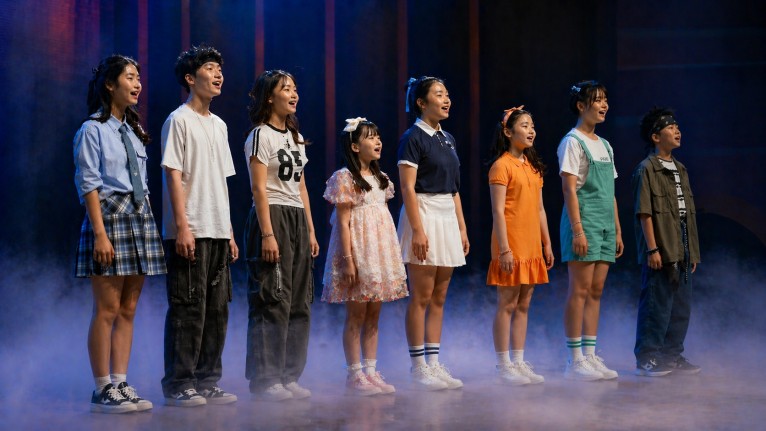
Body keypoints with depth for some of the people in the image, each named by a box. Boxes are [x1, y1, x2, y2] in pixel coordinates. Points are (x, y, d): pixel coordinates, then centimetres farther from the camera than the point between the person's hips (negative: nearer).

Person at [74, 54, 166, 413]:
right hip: (108, 216, -7)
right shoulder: (93, 129, -5)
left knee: (128, 310, 7)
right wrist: (100, 233, -18)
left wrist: (149, 224, 11)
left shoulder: (134, 131, 18)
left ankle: (120, 384, 11)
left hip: (140, 217, 7)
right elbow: (88, 184, -11)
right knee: (107, 310, -6)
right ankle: (103, 390, -2)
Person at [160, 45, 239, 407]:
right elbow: (174, 176, -11)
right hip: (190, 232, -8)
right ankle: (178, 385, -1)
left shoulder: (218, 125, 18)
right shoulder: (179, 121, -5)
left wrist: (229, 231, 15)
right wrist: (182, 227, -18)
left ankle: (207, 382, 15)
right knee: (188, 308, -7)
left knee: (217, 309, 8)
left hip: (218, 231, 8)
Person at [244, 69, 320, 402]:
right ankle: (265, 379, -3)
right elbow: (259, 188, -12)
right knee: (273, 300, -9)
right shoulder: (260, 135, -5)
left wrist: (311, 230, 15)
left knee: (299, 302, 5)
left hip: (297, 220, 8)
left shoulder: (296, 137, 18)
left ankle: (289, 376, 11)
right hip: (272, 217, -8)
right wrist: (267, 234, -19)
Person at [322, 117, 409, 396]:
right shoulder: (345, 178, -8)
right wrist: (348, 259, -17)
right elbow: (343, 221, -12)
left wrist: (392, 255, 13)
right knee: (356, 315, -3)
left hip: (380, 250, 7)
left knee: (374, 315, 8)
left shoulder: (380, 178, 14)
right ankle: (354, 374, 1)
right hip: (358, 248, -7)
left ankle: (370, 371, 12)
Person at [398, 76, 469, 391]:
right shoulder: (413, 138, -7)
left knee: (439, 297, 8)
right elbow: (408, 188, -13)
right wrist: (417, 230, -19)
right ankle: (418, 366, 0)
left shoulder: (447, 139, 15)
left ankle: (433, 362, 12)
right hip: (424, 214, -8)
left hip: (447, 217, 8)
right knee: (421, 297, -5)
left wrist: (462, 228, 14)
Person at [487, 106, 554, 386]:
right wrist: (504, 248, -18)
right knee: (507, 305, -4)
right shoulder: (502, 165, -8)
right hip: (511, 245, -7)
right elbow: (498, 211, -13)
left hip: (532, 245, 7)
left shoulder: (533, 166, 16)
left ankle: (519, 363, 15)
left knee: (523, 305, 10)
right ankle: (504, 366, 1)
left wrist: (547, 243, 14)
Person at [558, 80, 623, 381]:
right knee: (580, 291, -8)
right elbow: (569, 189, -13)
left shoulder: (604, 145, 19)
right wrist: (578, 230, -19)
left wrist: (618, 230, 17)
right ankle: (575, 360, -6)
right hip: (584, 221, -8)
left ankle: (590, 355, 10)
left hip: (605, 225, 8)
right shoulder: (573, 142, -6)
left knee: (596, 291, 7)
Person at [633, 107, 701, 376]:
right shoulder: (647, 169, -7)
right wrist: (652, 248, -19)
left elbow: (688, 212, 18)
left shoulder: (680, 169, 17)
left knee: (681, 306, 11)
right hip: (661, 252, -8)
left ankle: (672, 356, 20)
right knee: (656, 304, -7)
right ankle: (647, 359, 0)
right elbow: (644, 212, -13)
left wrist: (693, 252, 15)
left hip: (682, 252, 8)